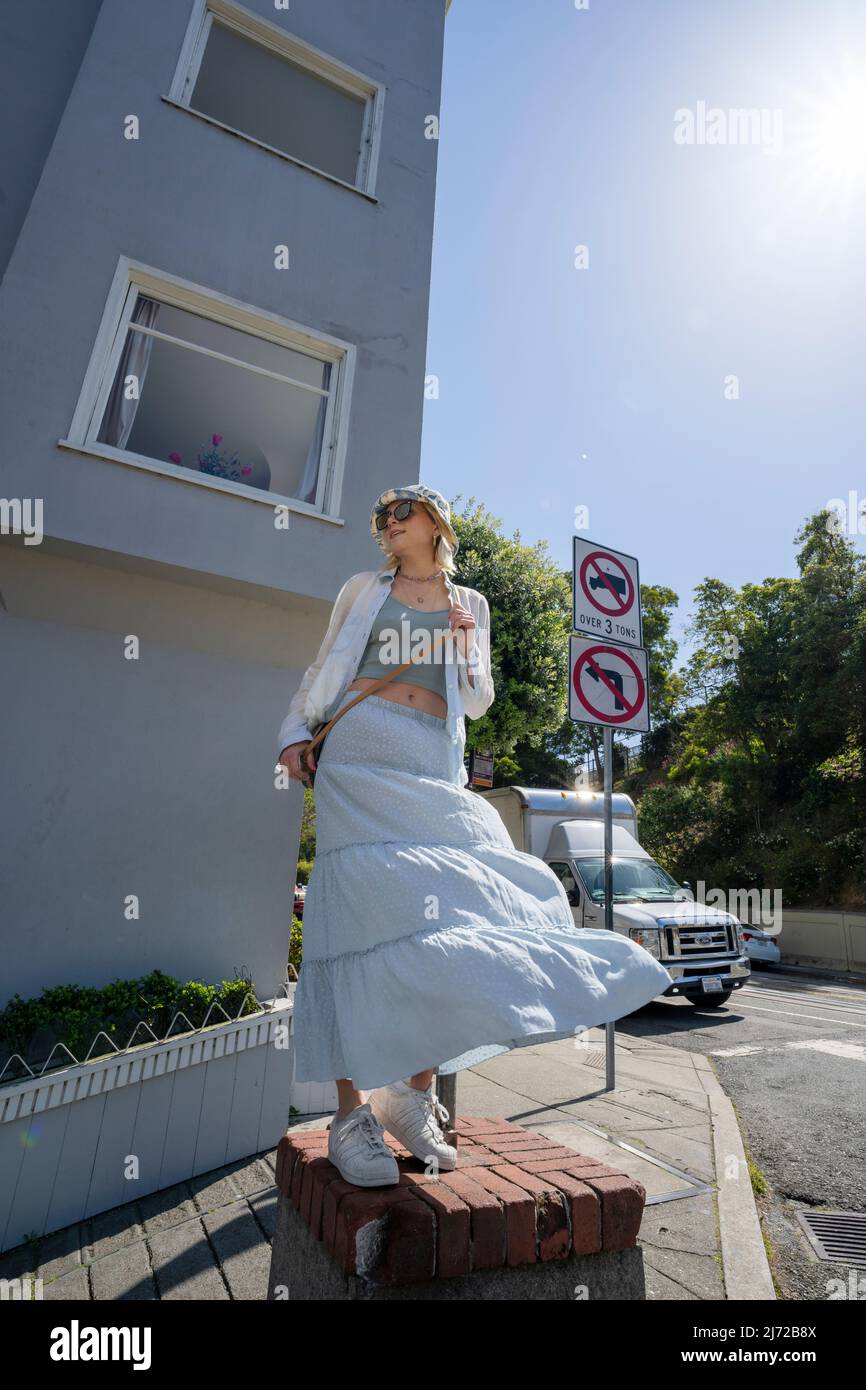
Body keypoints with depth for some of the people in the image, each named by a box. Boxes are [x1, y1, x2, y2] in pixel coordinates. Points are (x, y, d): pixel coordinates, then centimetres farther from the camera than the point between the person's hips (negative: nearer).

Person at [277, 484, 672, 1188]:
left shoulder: (470, 604, 19)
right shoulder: (364, 589, 18)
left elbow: (477, 704, 17)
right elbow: (322, 670, 18)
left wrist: (467, 647, 0)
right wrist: (296, 731, 4)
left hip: (435, 767, 2)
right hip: (361, 754, -1)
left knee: (445, 912, -5)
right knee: (366, 911, -11)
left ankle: (417, 1092, 11)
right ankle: (353, 1109, -1)